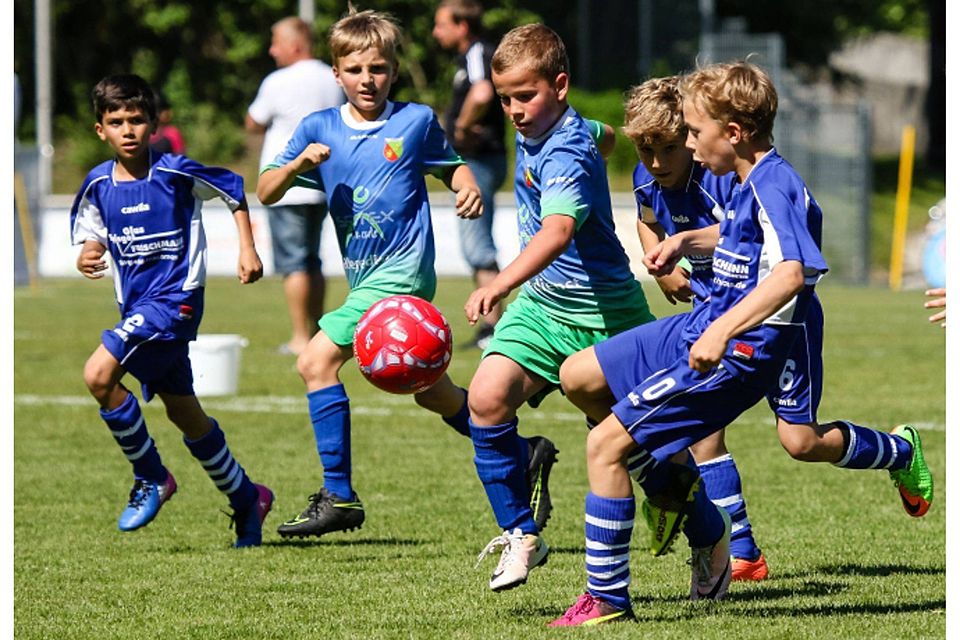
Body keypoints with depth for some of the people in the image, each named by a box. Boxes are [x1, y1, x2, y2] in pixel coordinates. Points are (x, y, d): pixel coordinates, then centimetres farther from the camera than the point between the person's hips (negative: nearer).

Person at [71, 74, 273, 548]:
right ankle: (246, 499, 31)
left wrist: (247, 248, 0)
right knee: (183, 413, 15)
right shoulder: (99, 185, 2)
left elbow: (232, 189, 5)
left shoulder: (175, 172, -10)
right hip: (135, 304, 7)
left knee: (99, 375, -23)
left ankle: (151, 479, -7)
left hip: (175, 297, -7)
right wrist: (86, 257, -9)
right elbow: (90, 235, 14)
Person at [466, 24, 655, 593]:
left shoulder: (565, 156, -26)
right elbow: (604, 134, 24)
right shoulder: (535, 132, 1)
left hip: (604, 312, -7)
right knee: (488, 396, -17)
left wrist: (501, 284, -61)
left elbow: (558, 231, -45)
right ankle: (521, 534, -6)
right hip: (543, 304, 7)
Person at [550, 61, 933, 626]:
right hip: (704, 327, 11)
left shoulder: (775, 188, -20)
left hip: (737, 354, -11)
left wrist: (722, 331, -43)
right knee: (577, 377, 16)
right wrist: (686, 241, 17)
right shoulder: (752, 183, 10)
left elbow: (791, 272, -36)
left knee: (607, 443, -14)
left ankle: (608, 599, -5)